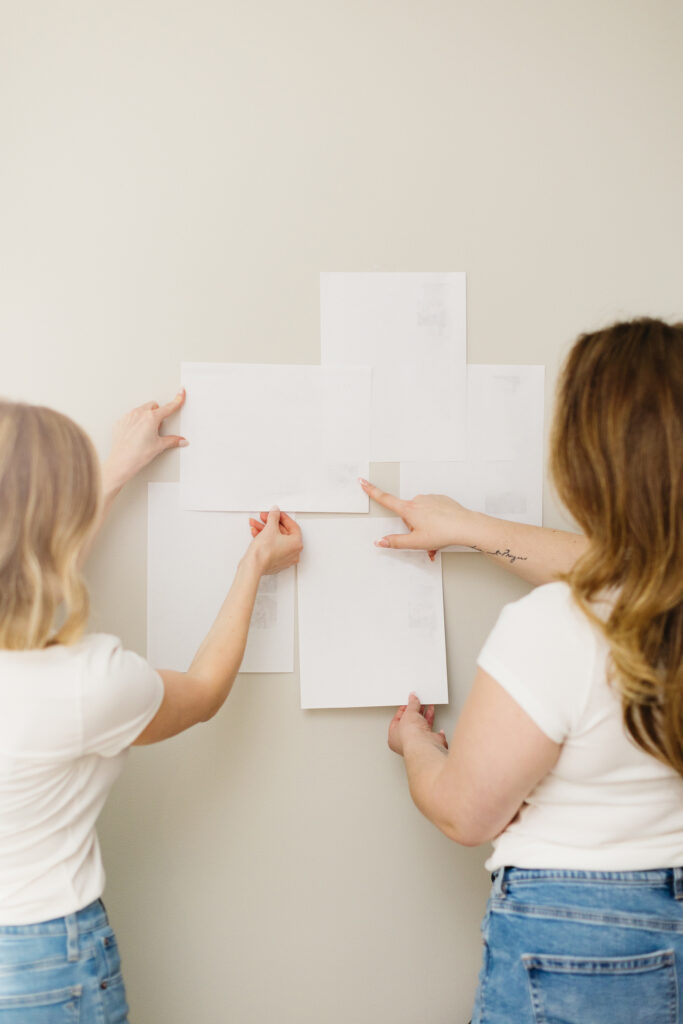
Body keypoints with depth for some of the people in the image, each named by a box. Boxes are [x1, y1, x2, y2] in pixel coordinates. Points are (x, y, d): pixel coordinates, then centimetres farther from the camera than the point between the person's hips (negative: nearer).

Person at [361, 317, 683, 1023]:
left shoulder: (552, 628, -29)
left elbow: (463, 811, -16)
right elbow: (611, 571, 14)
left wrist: (414, 739, 5)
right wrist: (469, 528, 21)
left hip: (577, 949, -6)